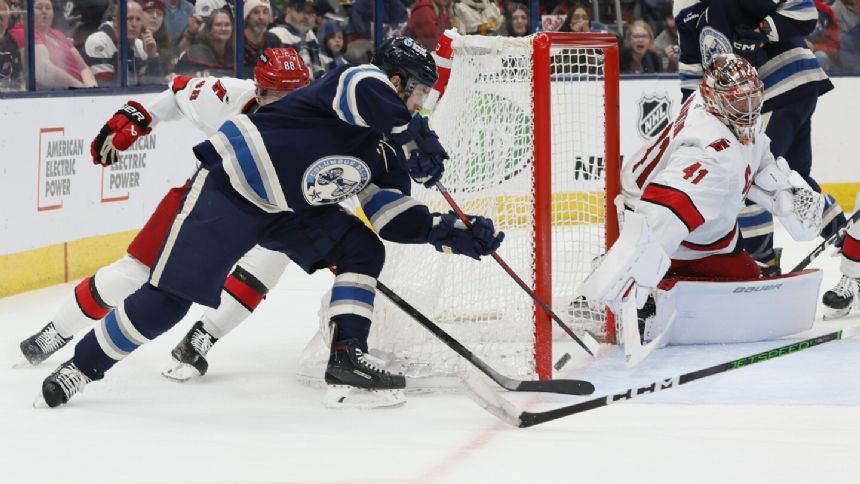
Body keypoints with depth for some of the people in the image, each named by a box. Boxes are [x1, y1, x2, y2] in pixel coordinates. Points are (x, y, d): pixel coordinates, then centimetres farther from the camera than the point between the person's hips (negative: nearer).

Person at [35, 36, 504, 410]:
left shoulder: (385, 151, 10)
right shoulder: (360, 80, -14)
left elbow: (394, 217, 7)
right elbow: (367, 93, -39)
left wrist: (451, 233, -4)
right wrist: (419, 137, -31)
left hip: (290, 209, 9)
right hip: (228, 187, -9)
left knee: (363, 250, -3)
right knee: (166, 300, -9)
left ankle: (346, 361, -5)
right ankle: (81, 366, 5)